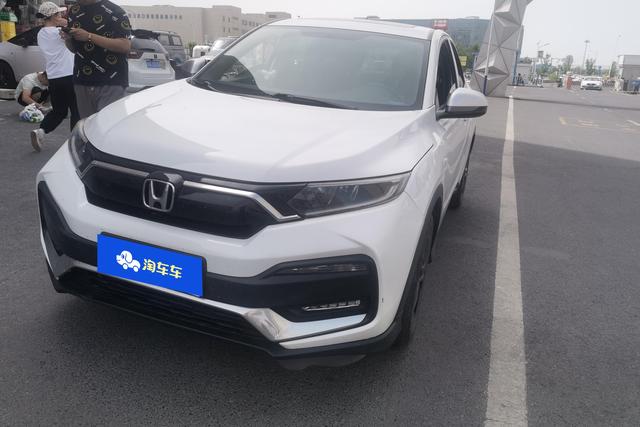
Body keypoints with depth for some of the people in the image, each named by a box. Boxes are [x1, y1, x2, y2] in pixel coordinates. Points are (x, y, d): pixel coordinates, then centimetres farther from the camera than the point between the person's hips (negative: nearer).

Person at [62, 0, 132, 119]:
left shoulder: (115, 11, -4)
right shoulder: (74, 11, 16)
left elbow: (125, 46, -15)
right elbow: (74, 49, 23)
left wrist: (89, 36, -17)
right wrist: (68, 39, -1)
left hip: (111, 83, -6)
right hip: (82, 82, 6)